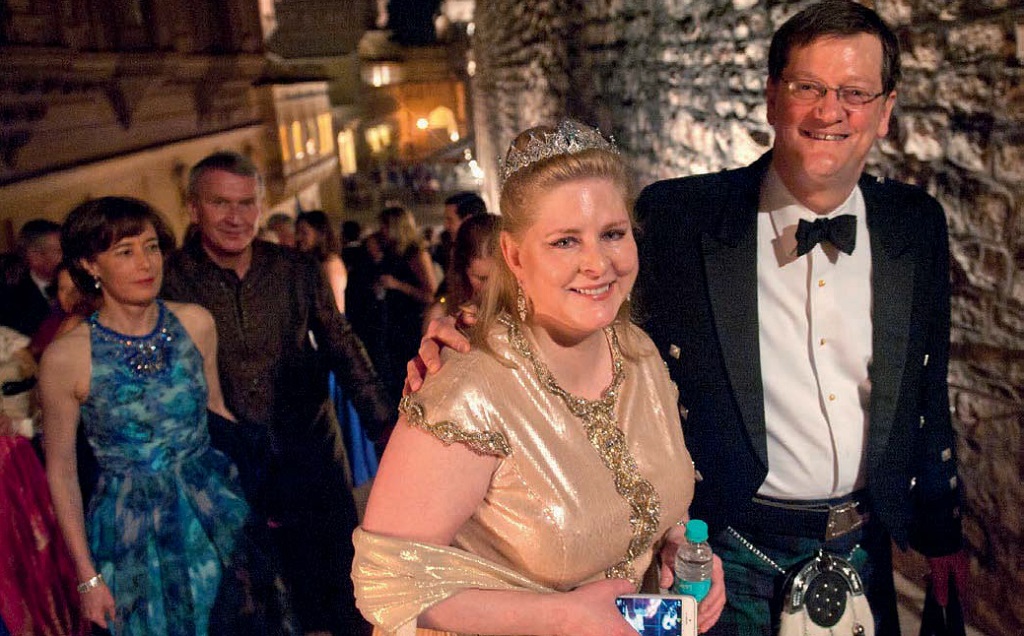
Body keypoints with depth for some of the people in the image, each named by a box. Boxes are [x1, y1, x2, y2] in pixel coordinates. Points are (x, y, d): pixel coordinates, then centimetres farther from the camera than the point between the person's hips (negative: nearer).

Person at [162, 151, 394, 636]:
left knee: (340, 568, 13)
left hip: (311, 447, 2)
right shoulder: (170, 282, -9)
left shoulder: (298, 270, -3)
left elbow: (342, 346, 3)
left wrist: (383, 420, -5)